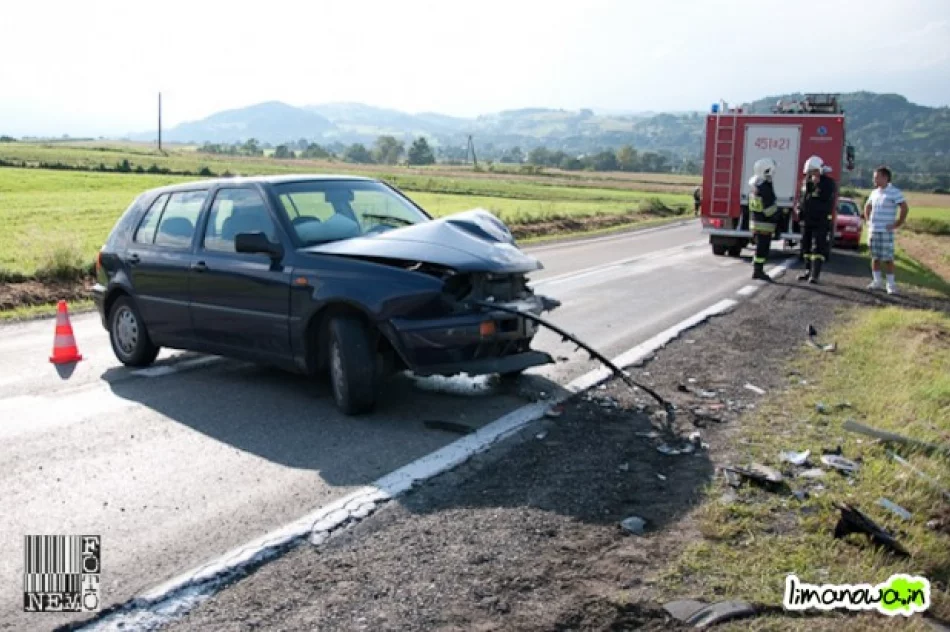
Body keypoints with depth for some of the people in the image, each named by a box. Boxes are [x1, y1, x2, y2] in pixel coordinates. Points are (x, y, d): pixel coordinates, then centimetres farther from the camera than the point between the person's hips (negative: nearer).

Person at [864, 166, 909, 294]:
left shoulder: (894, 192, -8)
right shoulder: (874, 193, 12)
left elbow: (904, 208, -12)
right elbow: (867, 207, 28)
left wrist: (898, 223, -12)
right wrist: (868, 220, 17)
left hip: (886, 231, -6)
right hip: (873, 230, 6)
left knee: (887, 258, -5)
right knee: (875, 257, 9)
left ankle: (891, 284, 1)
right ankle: (876, 281, 17)